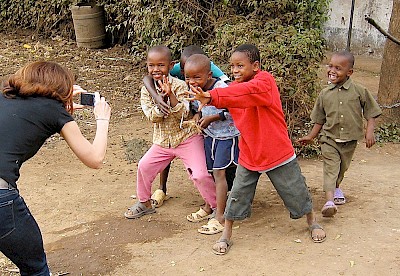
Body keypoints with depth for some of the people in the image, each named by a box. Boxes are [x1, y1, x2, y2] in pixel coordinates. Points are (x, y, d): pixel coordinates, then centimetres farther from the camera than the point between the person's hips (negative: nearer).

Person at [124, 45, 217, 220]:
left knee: (200, 175, -13)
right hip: (162, 141, 5)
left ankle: (216, 206, 7)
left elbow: (183, 113, -21)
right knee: (144, 166, 2)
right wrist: (162, 97, -26)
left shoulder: (179, 85, -12)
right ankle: (144, 203, 25)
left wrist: (170, 94, -31)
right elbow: (152, 117, -12)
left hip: (187, 137, -4)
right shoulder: (146, 90, -1)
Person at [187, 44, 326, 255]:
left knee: (296, 192, 14)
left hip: (278, 153, -4)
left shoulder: (264, 81, -21)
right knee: (237, 196, 5)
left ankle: (312, 221, 40)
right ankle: (226, 236, 20)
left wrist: (212, 96, -53)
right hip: (248, 156, 5)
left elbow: (247, 92, -41)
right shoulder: (233, 88, 3)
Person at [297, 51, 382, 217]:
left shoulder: (359, 91, -7)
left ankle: (336, 187, 47)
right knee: (330, 167, -14)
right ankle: (329, 200, -22)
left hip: (350, 140, 1)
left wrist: (370, 131, -12)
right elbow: (319, 119, 8)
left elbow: (371, 112, -1)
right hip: (329, 138, -1)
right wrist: (311, 136, 8)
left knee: (342, 168, 19)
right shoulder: (325, 94, -2)